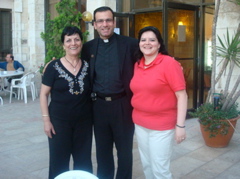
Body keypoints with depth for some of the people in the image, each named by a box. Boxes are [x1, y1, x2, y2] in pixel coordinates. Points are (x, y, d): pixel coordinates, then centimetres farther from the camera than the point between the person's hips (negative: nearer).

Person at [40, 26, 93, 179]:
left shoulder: (88, 66, 1)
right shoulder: (54, 66, -7)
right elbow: (44, 94, -4)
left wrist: (94, 116, 3)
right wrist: (46, 119, -9)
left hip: (84, 120, 3)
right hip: (59, 120, -2)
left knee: (83, 160, 13)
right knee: (59, 161, 8)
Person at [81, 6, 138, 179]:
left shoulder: (130, 43, -4)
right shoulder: (88, 47, 6)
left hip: (123, 104, -3)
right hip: (99, 105, 3)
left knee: (124, 151, 12)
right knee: (102, 150, 16)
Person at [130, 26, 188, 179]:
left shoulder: (169, 63, -13)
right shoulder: (137, 65, 7)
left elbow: (182, 95, -15)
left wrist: (180, 125, -18)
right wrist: (137, 118, 8)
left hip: (162, 125, -6)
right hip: (140, 123, 6)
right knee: (147, 165, 17)